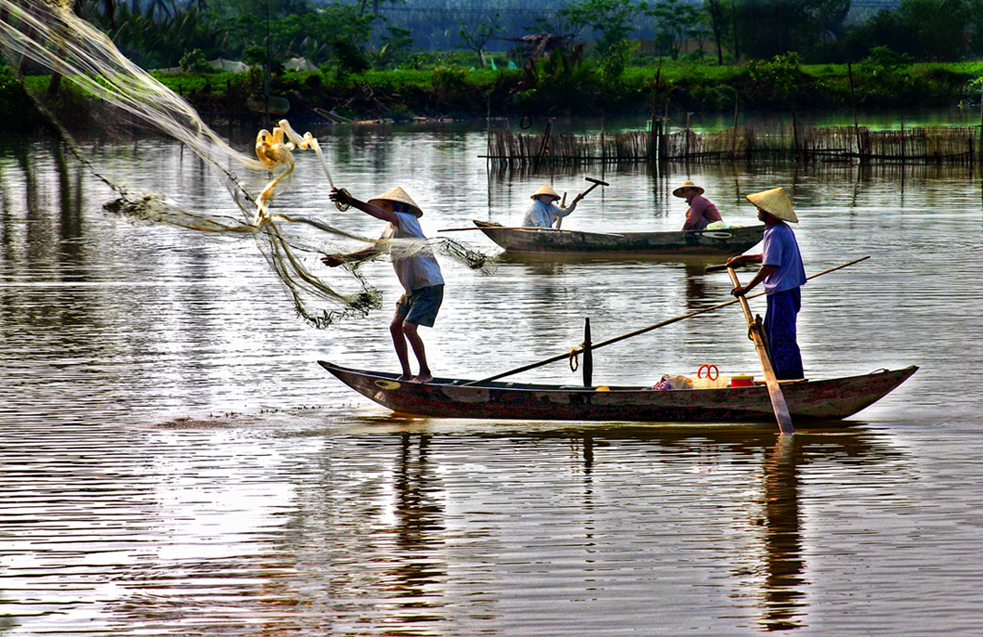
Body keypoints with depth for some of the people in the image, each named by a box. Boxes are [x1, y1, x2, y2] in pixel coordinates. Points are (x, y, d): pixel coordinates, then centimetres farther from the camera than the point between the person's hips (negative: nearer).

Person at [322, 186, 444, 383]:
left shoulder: (406, 220, -15)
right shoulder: (391, 229, 13)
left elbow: (379, 214, -30)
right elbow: (374, 250, 25)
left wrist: (350, 201, -38)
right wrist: (343, 259, 23)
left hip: (430, 286, -10)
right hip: (412, 288, 10)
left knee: (409, 326, -18)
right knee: (395, 327, 4)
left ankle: (425, 372, -6)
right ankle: (406, 375, 10)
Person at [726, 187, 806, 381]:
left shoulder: (775, 234, -19)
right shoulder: (783, 229, 13)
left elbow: (769, 266, -23)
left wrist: (747, 287, -16)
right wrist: (743, 259, 27)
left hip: (782, 293, -11)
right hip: (788, 291, 11)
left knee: (782, 339, -7)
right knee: (769, 335, 18)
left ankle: (795, 380, -5)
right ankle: (778, 378, 23)